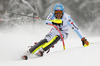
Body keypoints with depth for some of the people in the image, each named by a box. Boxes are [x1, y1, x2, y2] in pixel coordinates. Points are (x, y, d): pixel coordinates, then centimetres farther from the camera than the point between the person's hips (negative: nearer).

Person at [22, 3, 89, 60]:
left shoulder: (66, 17, -29)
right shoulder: (52, 15, -19)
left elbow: (75, 28, -28)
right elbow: (46, 21, -30)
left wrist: (83, 39, -30)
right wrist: (53, 22, -50)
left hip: (63, 33, -2)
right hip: (55, 31, 2)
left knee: (57, 37, -35)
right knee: (45, 40, -22)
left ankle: (42, 50, -39)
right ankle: (28, 53, -23)